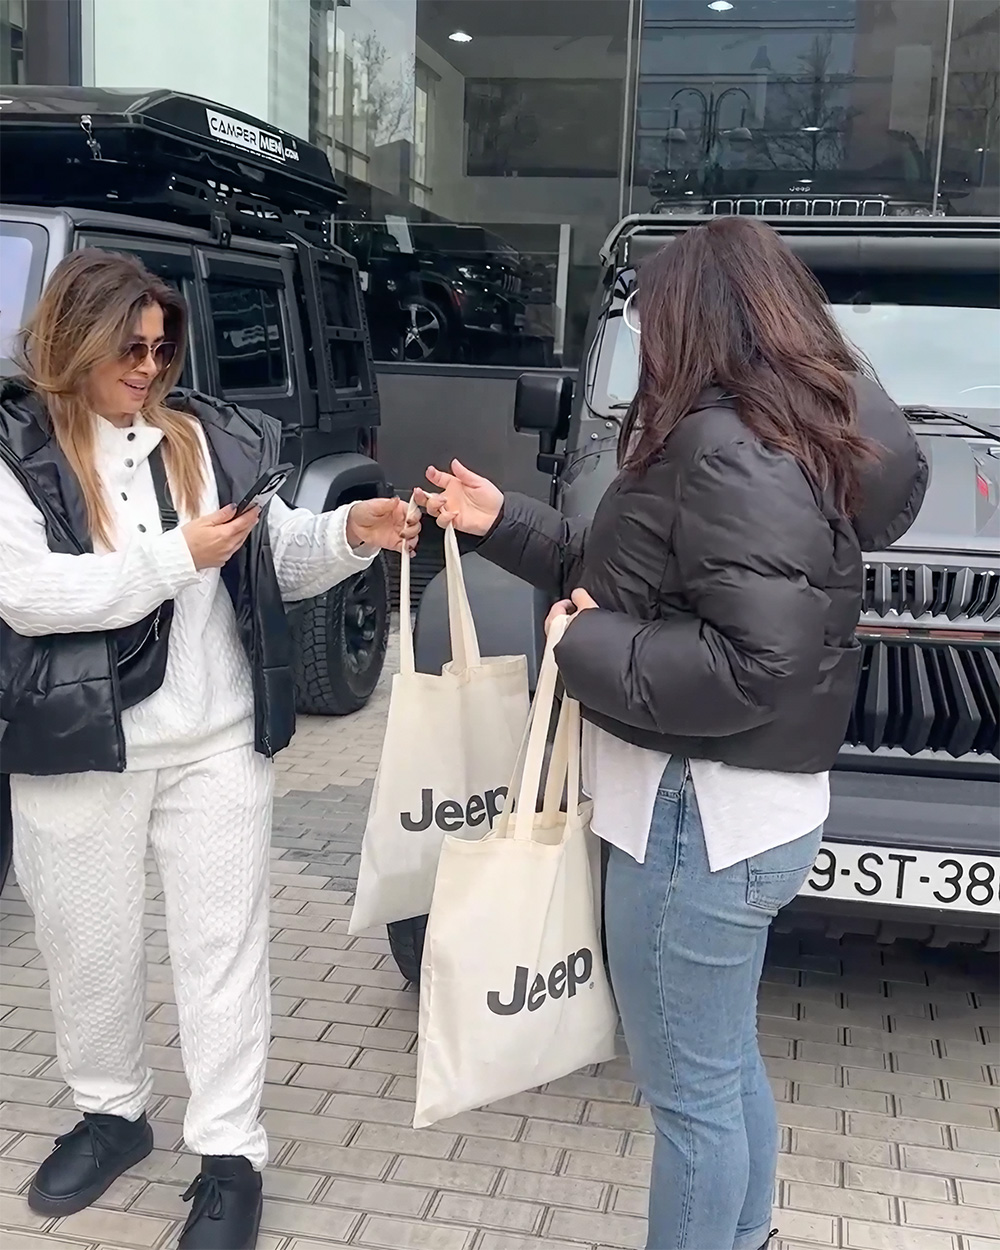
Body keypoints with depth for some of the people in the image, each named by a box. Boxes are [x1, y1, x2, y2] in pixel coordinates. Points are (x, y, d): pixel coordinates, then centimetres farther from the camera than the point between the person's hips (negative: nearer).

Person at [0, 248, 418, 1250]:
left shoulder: (211, 435, 4)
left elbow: (281, 559, 9)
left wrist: (349, 534, -11)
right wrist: (178, 555, -21)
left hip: (216, 743, 1)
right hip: (81, 751, -1)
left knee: (222, 945, 7)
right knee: (88, 945, 15)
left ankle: (230, 1154, 20)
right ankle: (111, 1113, 39)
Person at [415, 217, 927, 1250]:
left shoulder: (734, 453, -22)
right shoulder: (770, 432, 11)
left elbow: (752, 665, -30)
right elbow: (631, 571, 17)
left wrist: (586, 646, -18)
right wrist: (503, 523, 14)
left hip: (702, 811, -11)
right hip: (737, 801, 11)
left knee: (688, 1087, 6)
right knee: (727, 1061, 25)